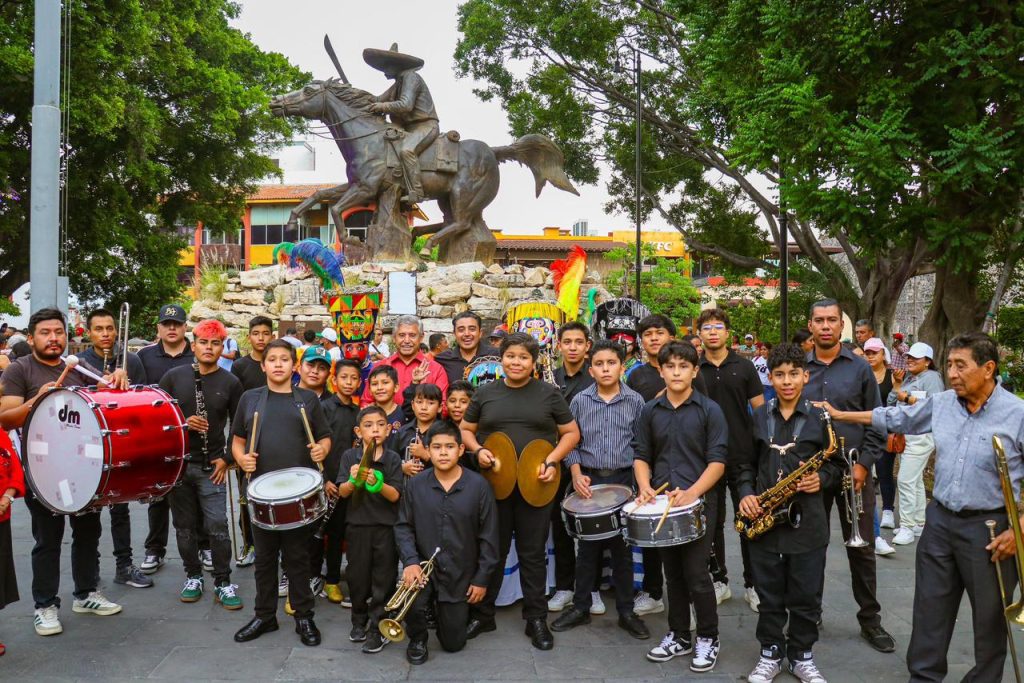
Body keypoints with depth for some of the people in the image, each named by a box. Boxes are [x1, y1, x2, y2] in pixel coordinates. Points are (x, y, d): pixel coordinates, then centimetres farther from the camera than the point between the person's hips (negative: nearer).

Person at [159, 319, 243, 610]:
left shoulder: (230, 383, 1)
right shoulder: (174, 376, 3)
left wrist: (227, 458, -4)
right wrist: (183, 423, -12)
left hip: (211, 466, -2)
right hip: (177, 463, 2)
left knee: (217, 526, -5)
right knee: (185, 526, 11)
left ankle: (223, 583, 7)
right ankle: (193, 577, 26)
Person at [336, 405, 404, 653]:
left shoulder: (393, 459, -4)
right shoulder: (350, 456, -1)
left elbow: (395, 496, -11)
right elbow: (342, 492, -7)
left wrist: (377, 483, -30)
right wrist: (354, 480, -28)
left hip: (386, 526, -1)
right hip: (357, 524, 1)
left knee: (383, 579, 2)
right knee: (357, 576, 12)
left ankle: (378, 628, 11)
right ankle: (359, 621, 31)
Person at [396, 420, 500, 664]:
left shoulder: (479, 485, -11)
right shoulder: (415, 484, -5)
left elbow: (488, 537, -6)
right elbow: (403, 527, -1)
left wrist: (481, 579, -5)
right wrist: (410, 561, -17)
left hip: (460, 574, 0)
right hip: (424, 565, 0)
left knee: (453, 643, 8)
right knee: (411, 602, -31)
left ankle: (442, 609, 43)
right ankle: (417, 638, 4)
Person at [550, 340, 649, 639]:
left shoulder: (635, 401, -1)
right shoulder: (580, 401, 0)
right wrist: (577, 474, -7)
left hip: (624, 479, 0)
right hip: (588, 480, 1)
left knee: (622, 547, 7)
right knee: (587, 547, 9)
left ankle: (626, 611, 19)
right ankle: (581, 607, 22)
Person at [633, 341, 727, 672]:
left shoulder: (709, 410, -4)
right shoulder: (650, 411, 6)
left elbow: (717, 461, -9)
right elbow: (641, 455, 10)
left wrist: (693, 492, -21)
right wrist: (645, 486, -8)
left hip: (699, 503, -4)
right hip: (662, 504, 4)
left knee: (696, 574, -3)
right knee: (673, 574, 14)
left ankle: (708, 638, 16)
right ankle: (678, 636, 27)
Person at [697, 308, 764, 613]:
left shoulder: (744, 366, 1)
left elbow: (760, 410, 3)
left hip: (743, 456, -1)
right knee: (712, 522, 9)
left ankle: (752, 583, 17)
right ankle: (719, 580, 22)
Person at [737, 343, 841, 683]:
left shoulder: (820, 418, -1)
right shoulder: (758, 417, 5)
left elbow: (836, 463, 5)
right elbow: (745, 463, 10)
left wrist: (821, 479, -14)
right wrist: (746, 494, -4)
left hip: (807, 521, -1)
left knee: (806, 596, 9)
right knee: (769, 595, 12)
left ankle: (802, 655, 27)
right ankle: (771, 652, 28)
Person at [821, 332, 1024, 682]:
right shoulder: (941, 403, 2)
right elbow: (895, 417, 15)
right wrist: (840, 415, 15)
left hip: (990, 527, -5)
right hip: (940, 519, 5)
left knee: (989, 617, 11)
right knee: (930, 608, 14)